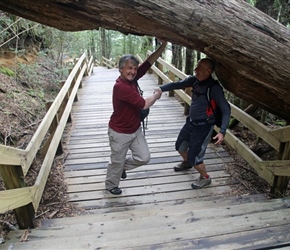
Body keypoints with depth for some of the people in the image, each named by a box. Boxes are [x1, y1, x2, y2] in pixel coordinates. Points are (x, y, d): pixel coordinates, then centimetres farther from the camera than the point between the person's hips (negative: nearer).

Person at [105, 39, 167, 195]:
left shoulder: (132, 78, -5)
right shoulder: (121, 87, -30)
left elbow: (148, 62, -7)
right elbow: (144, 104, -29)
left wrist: (163, 46, -18)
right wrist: (156, 95, -10)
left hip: (135, 129, 8)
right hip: (120, 133, -7)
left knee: (144, 158, 10)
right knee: (117, 161, 13)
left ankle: (122, 166, 37)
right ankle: (111, 185, 40)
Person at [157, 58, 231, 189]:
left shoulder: (214, 88, -24)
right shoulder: (195, 80, -5)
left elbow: (226, 110, -23)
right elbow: (178, 84, 0)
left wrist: (222, 131, -33)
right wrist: (161, 88, -19)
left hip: (203, 126, -7)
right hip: (191, 122, 8)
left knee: (194, 157, -3)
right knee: (180, 146, 24)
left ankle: (205, 178, 27)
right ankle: (186, 163, 56)